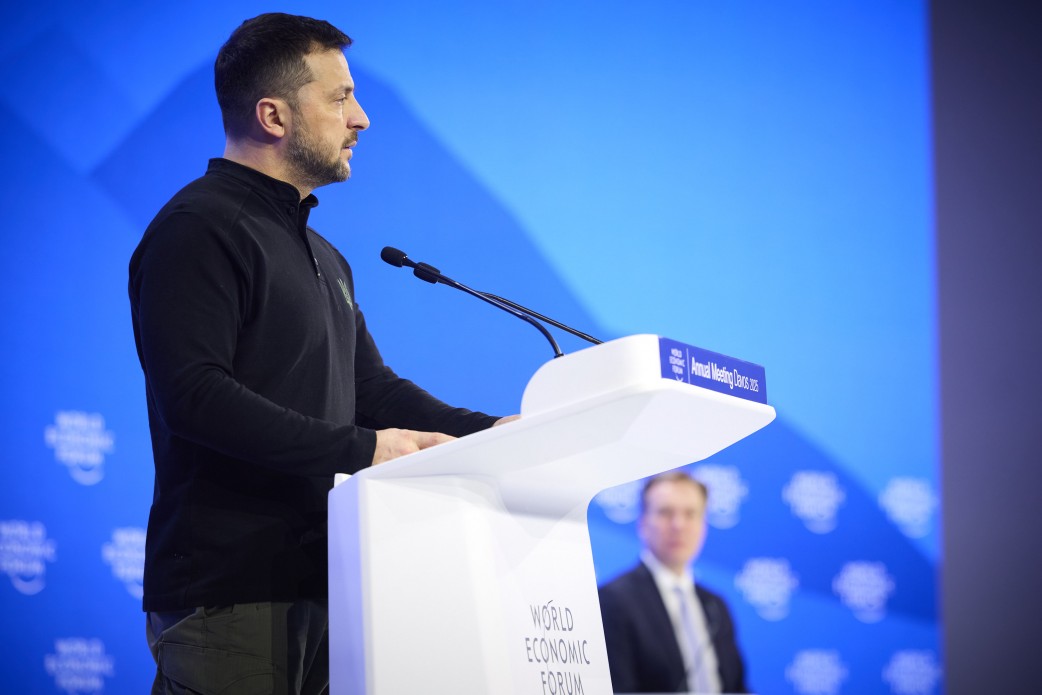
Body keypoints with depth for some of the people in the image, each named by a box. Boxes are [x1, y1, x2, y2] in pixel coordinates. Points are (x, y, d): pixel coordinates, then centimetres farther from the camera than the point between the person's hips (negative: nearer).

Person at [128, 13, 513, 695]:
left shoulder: (324, 256, 23)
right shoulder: (200, 229, -9)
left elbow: (370, 385, 22)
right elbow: (194, 394, -21)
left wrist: (485, 432, 4)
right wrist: (359, 450, -23)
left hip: (318, 581, 9)